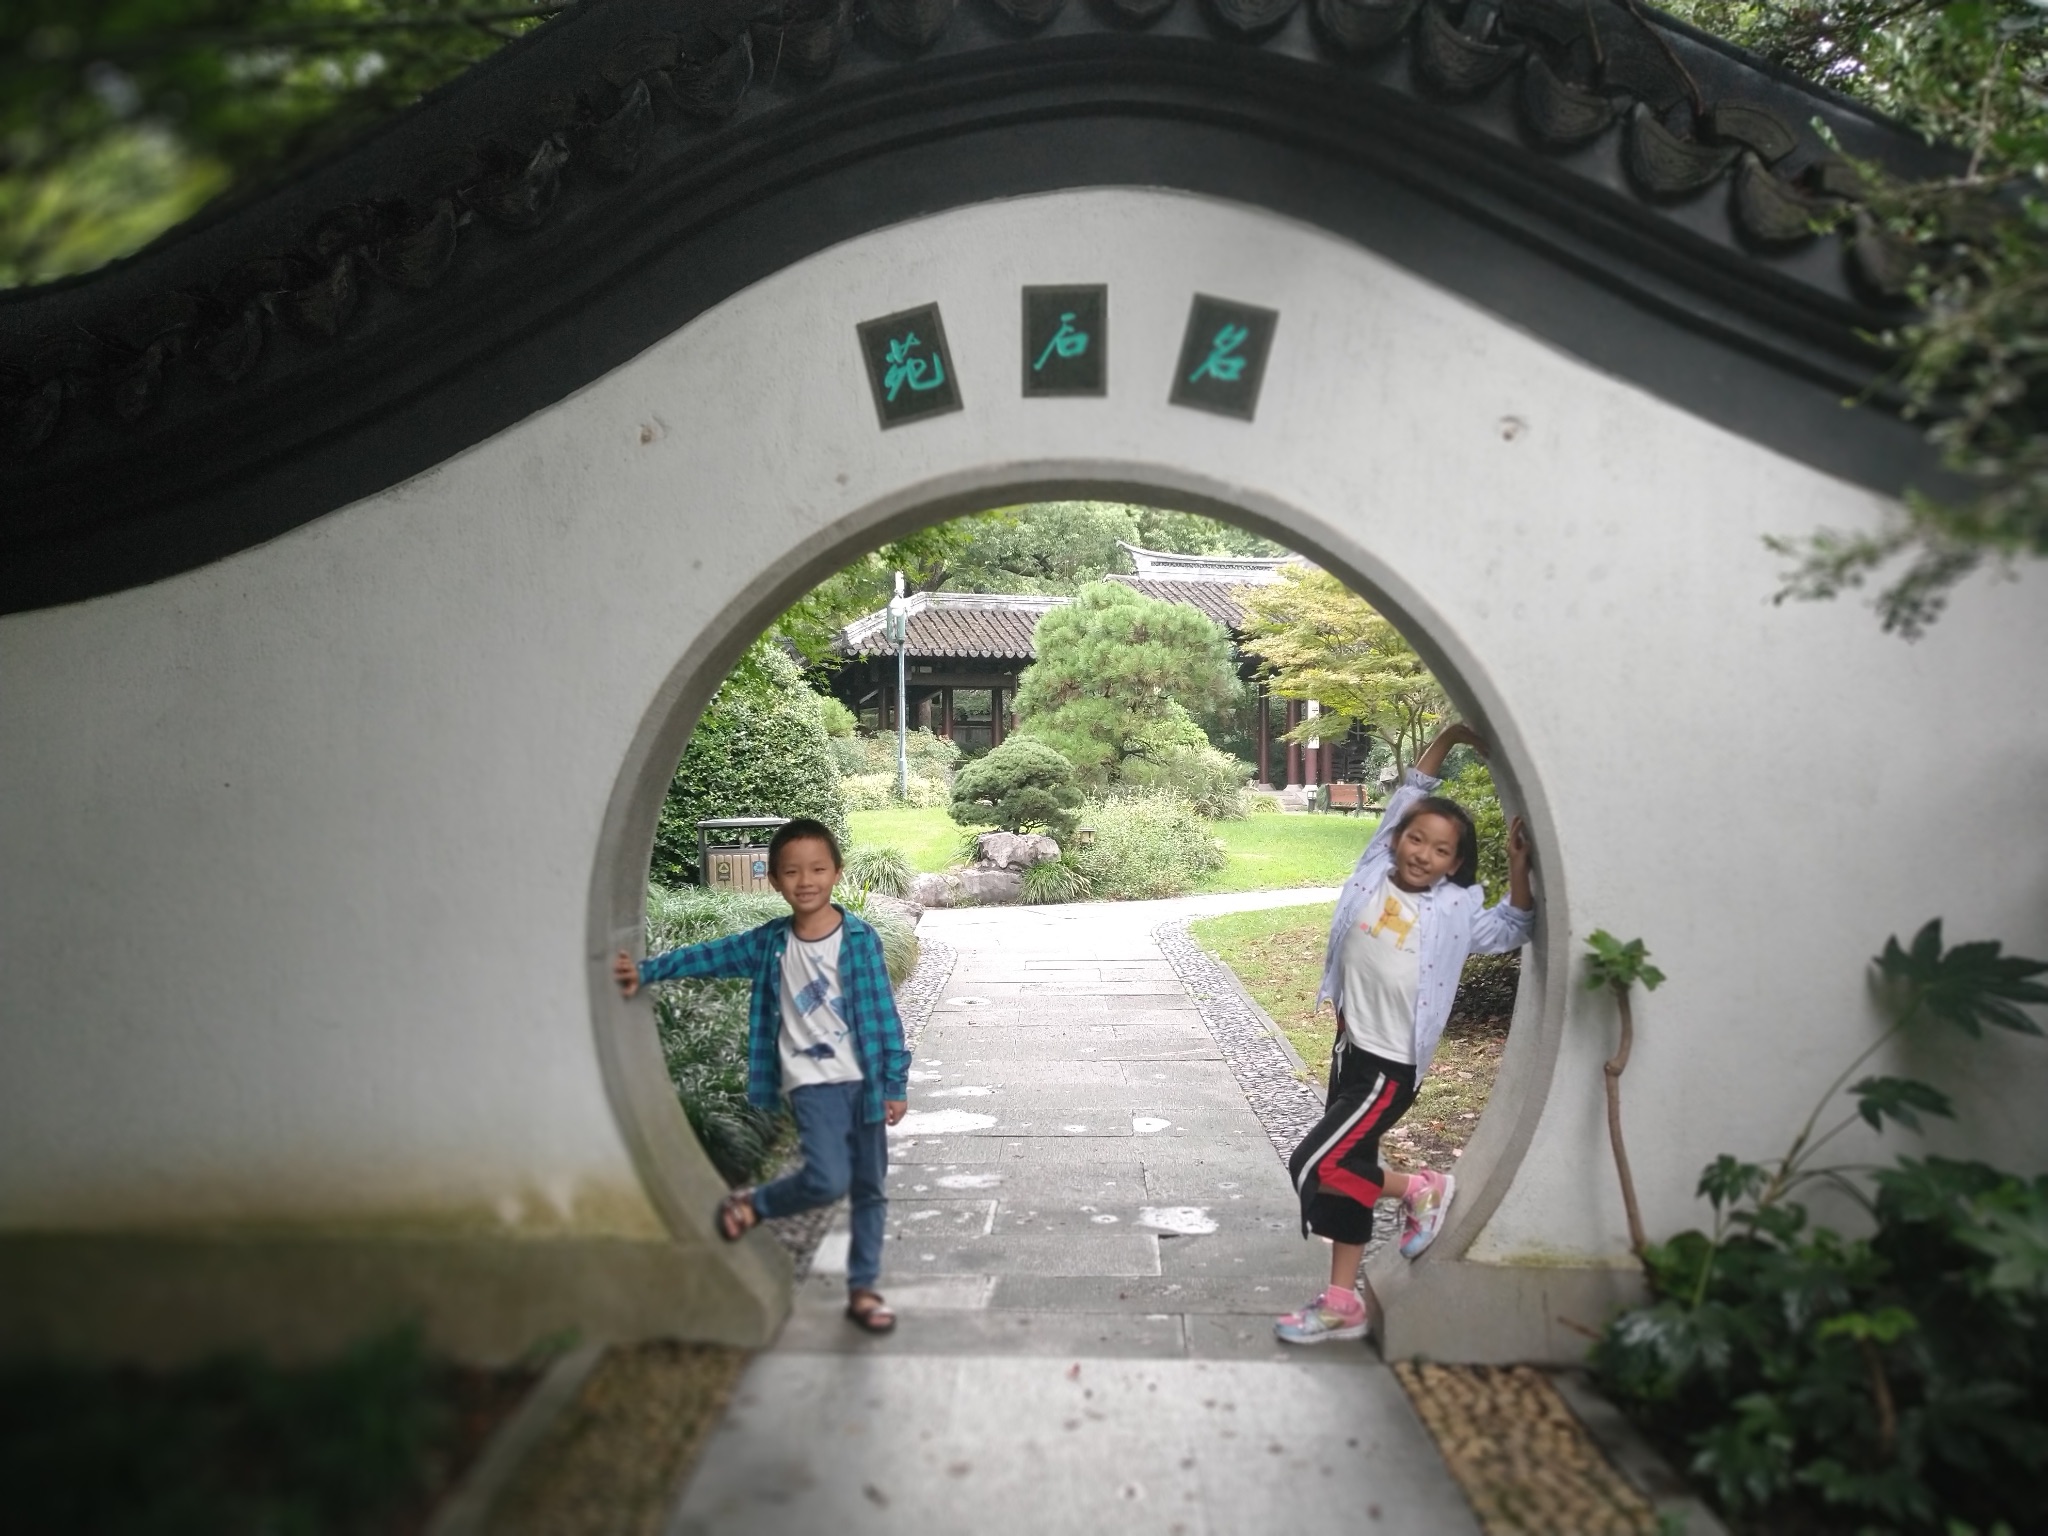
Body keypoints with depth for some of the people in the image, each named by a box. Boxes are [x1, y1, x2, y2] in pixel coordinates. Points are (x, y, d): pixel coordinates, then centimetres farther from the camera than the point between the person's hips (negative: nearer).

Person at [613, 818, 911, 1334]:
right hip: (813, 1083, -1)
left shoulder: (860, 938, -6)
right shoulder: (770, 944, -2)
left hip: (864, 1080, 1)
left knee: (870, 1188, 10)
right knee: (826, 1180, -19)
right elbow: (708, 955, 7)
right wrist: (645, 971, 0)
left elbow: (884, 1013, -4)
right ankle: (750, 1205, 9)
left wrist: (896, 1082, -4)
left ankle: (862, 1288, 27)